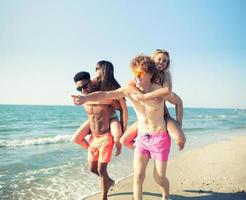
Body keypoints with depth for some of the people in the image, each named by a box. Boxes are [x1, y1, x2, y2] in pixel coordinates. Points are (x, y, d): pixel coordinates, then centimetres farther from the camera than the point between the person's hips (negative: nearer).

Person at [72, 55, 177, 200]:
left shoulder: (160, 90, -17)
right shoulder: (129, 90, -13)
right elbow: (104, 94, -26)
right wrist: (86, 98, -42)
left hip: (160, 139, -2)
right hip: (141, 139, 2)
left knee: (159, 178, 7)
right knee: (138, 176, -2)